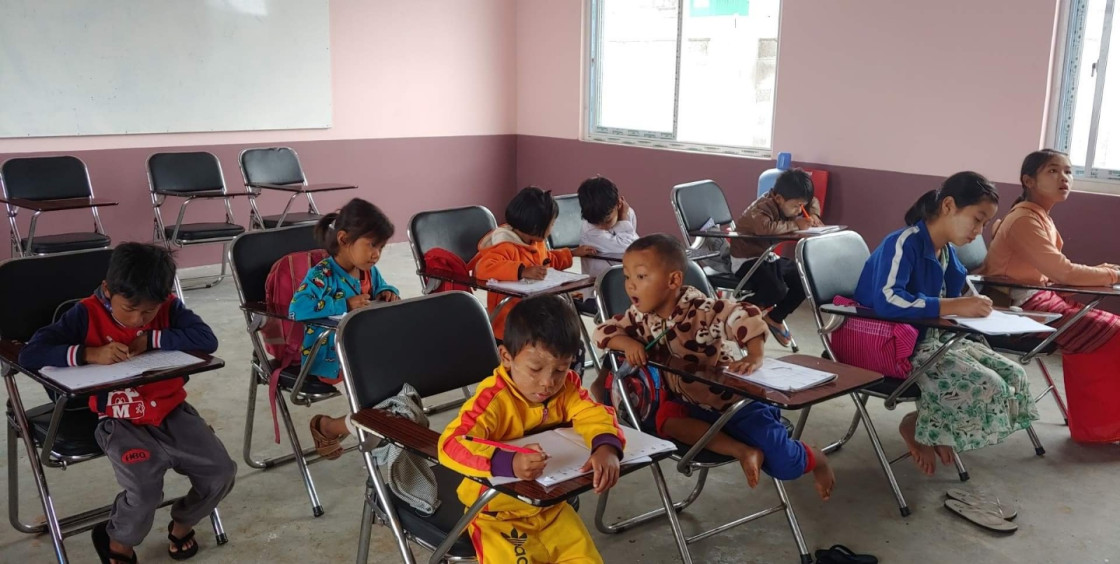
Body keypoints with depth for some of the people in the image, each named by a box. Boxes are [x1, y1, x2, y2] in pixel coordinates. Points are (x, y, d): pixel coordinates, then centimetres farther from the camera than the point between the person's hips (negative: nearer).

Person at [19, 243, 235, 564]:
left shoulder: (170, 308, -5)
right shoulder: (87, 314, -12)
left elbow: (207, 340, -18)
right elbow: (30, 355, -19)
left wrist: (152, 339, -23)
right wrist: (90, 353, -32)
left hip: (173, 413, 4)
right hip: (121, 423, -3)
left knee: (222, 472, -6)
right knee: (144, 492, -24)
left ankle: (181, 524, 26)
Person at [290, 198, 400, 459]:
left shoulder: (370, 272, 6)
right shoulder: (321, 276, -18)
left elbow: (380, 288, 27)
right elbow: (297, 310, -31)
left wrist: (387, 293, 1)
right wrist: (345, 306, -30)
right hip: (331, 358, -8)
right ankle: (326, 427, 4)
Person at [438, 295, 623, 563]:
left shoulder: (567, 389, -7)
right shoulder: (493, 399, -26)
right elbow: (451, 445, -37)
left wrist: (606, 448, -37)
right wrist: (509, 463, -53)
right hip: (498, 515, -5)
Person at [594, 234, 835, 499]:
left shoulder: (701, 310, -28)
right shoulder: (640, 316, -9)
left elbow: (746, 317, -36)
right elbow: (604, 331, -4)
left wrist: (755, 358, -48)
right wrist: (628, 342, -23)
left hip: (735, 399, -6)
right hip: (690, 403, 6)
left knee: (783, 465, -10)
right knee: (665, 419, -27)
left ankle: (815, 459, 29)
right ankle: (743, 451, -20)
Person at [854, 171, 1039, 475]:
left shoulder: (946, 251, 7)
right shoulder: (905, 242, -20)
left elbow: (947, 300, 12)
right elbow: (887, 301, -35)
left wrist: (972, 307, -10)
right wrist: (954, 307, -33)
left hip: (933, 338, 9)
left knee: (1013, 376, 2)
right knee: (987, 387, -21)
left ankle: (932, 425, 10)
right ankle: (917, 425, 3)